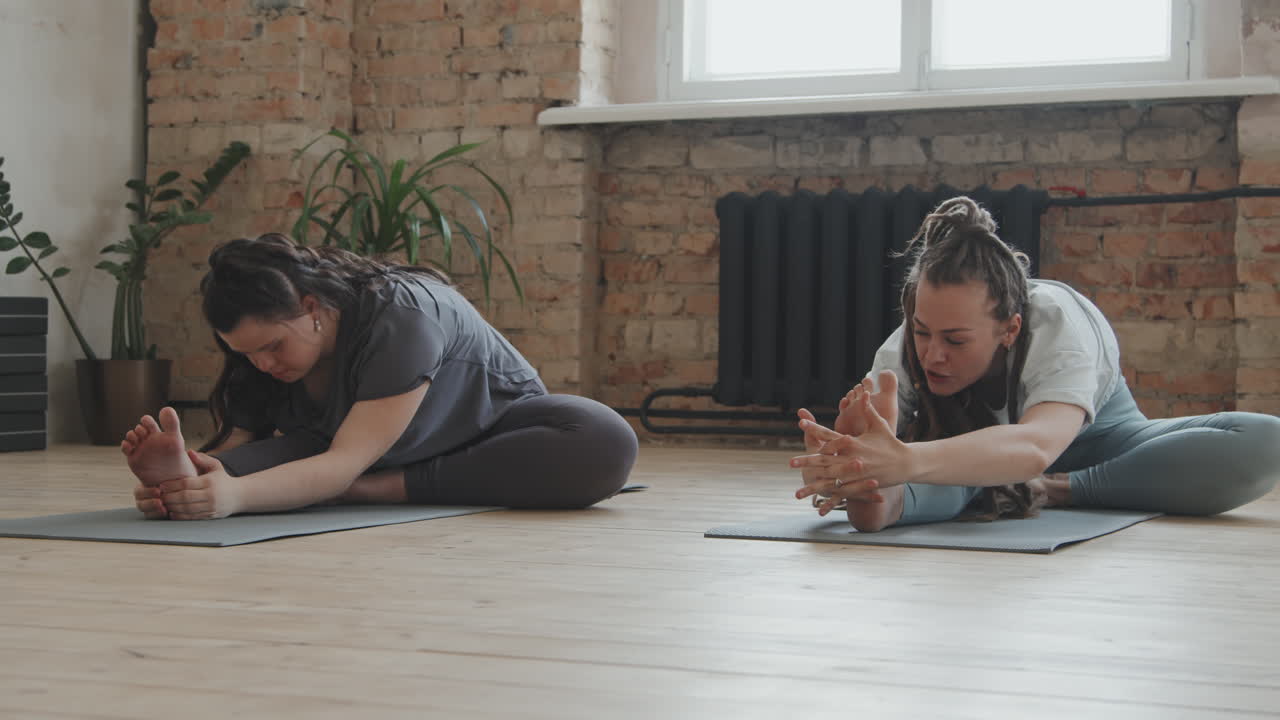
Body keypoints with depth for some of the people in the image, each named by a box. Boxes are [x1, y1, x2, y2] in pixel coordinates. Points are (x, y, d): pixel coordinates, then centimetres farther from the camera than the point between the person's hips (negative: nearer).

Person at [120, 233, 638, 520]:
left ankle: (387, 490, -38)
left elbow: (347, 464, -45)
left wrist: (237, 495, -62)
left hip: (491, 429, -4)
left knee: (607, 445, -39)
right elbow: (236, 444, -23)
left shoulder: (402, 317, -36)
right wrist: (185, 484, -47)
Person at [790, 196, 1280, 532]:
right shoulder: (905, 348, -29)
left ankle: (1052, 492, -30)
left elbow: (1034, 447, -61)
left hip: (1089, 435, 0)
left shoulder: (1060, 325, -40)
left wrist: (904, 461, -80)